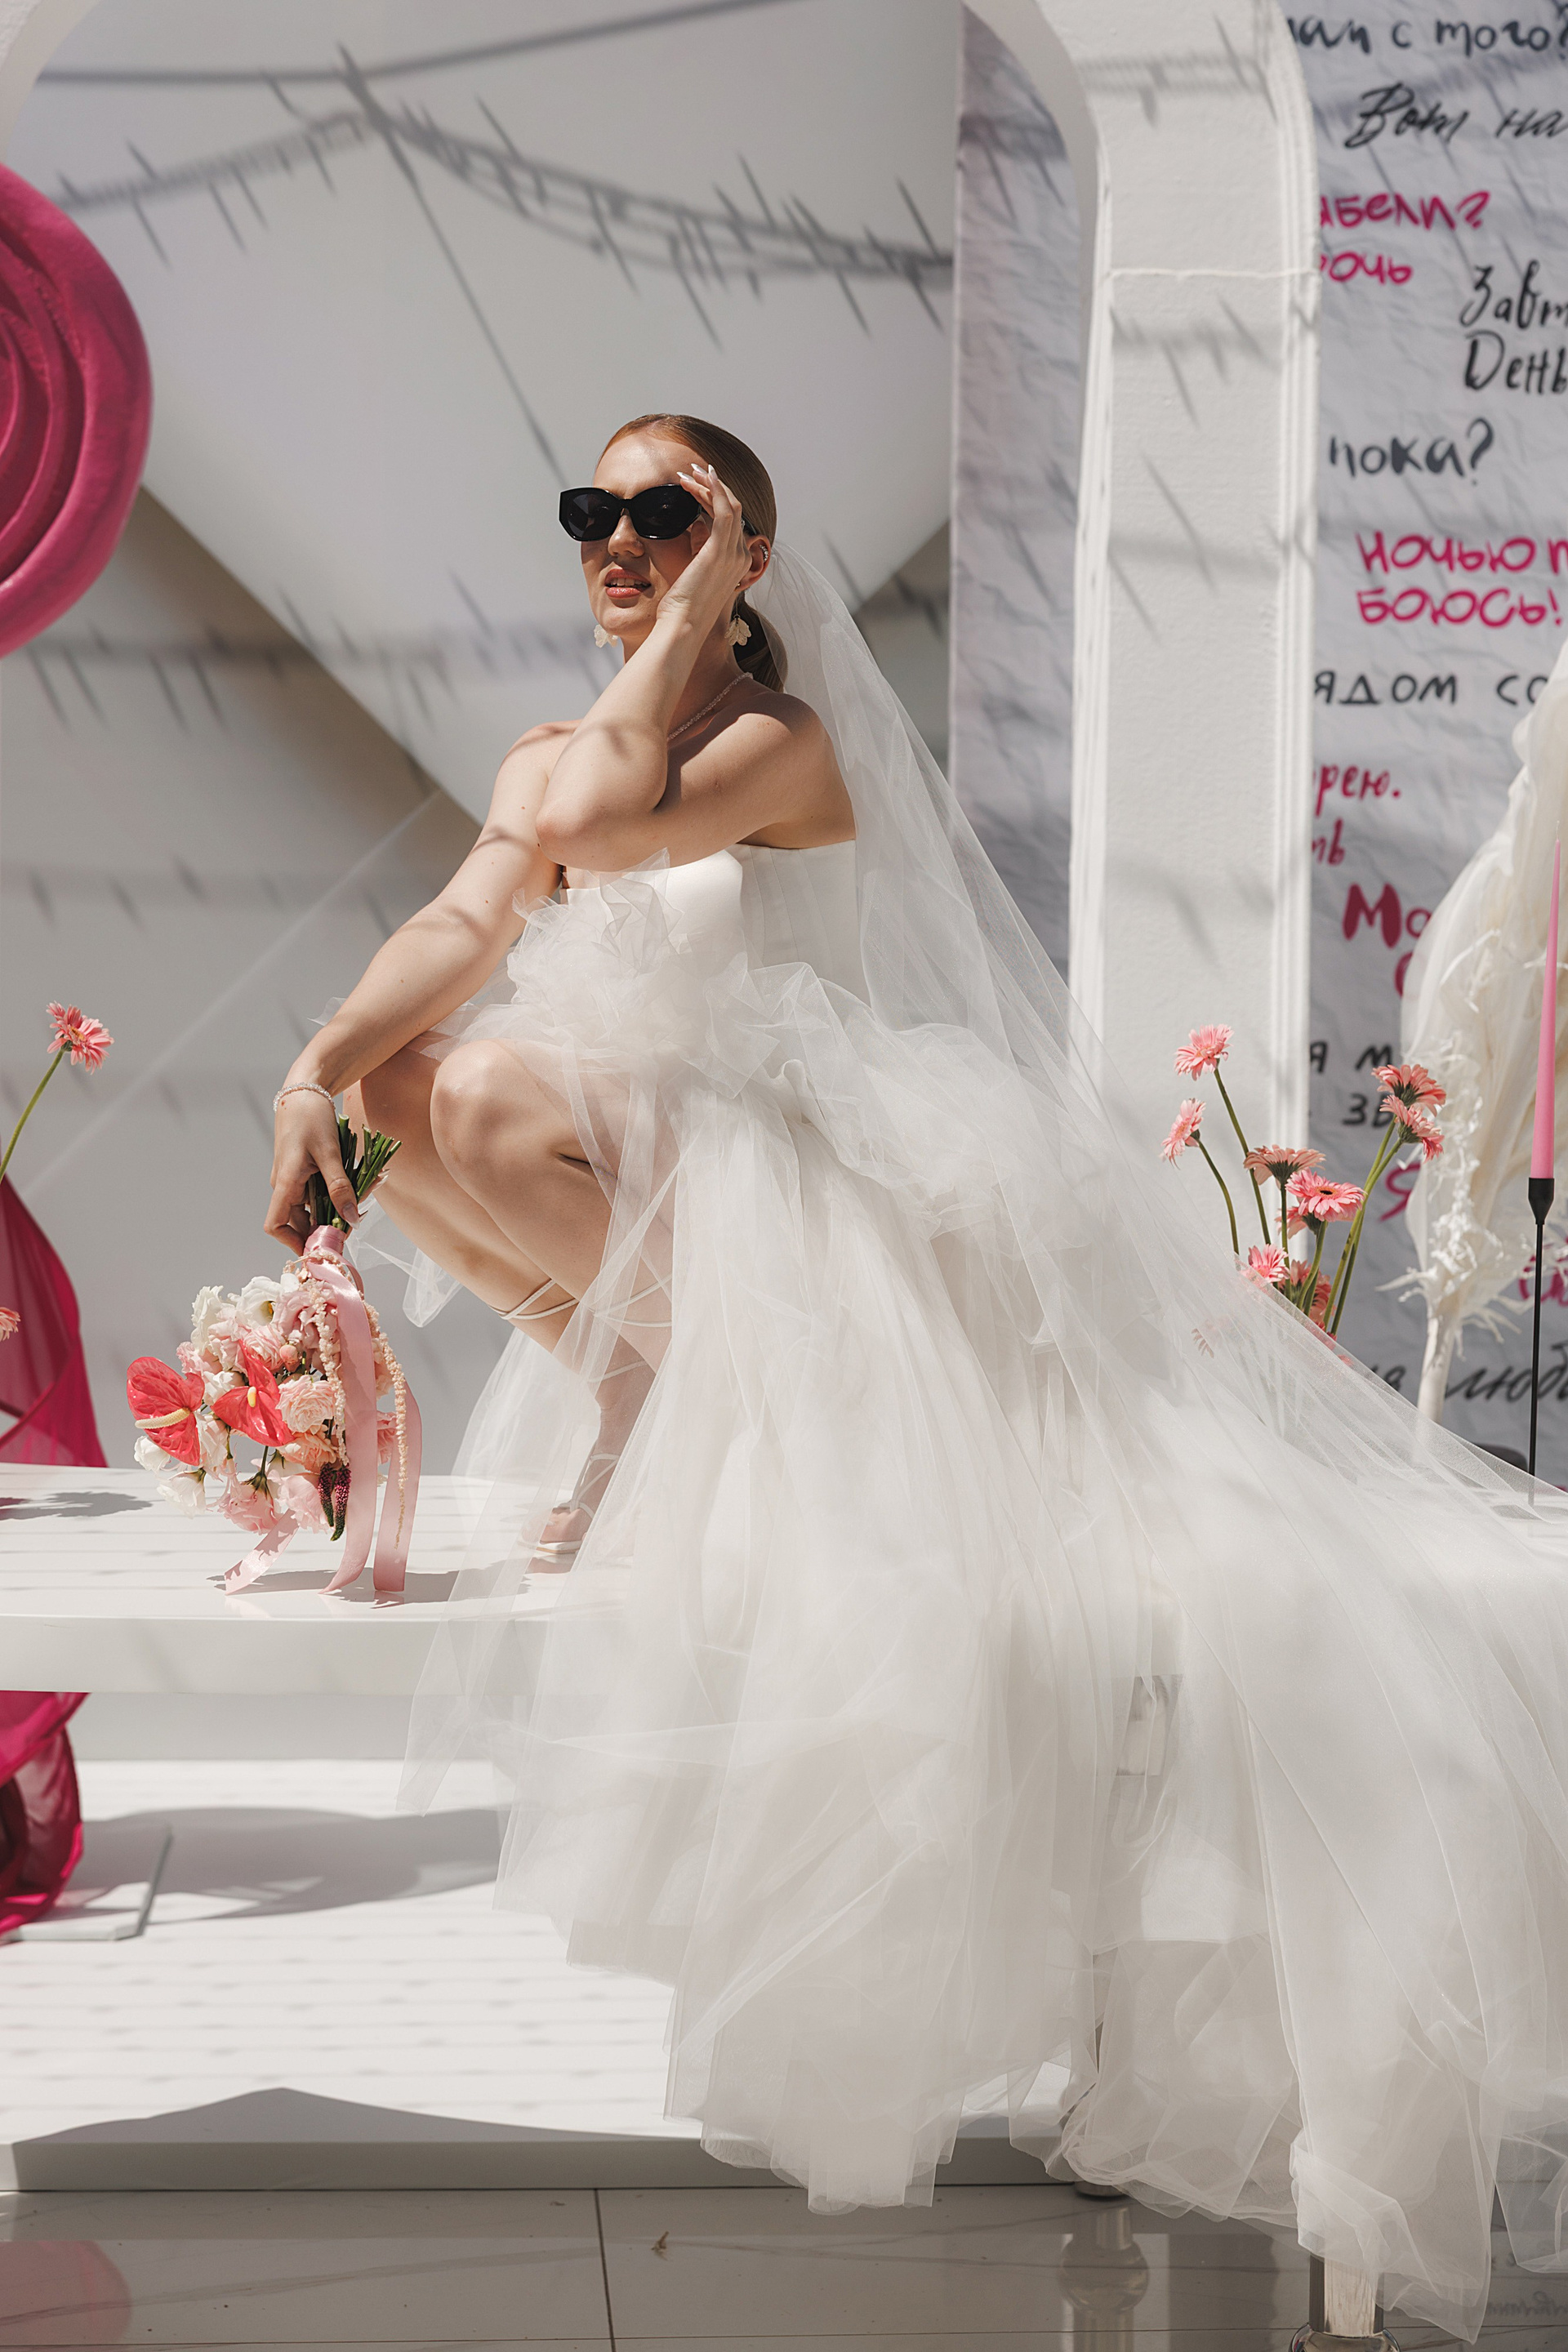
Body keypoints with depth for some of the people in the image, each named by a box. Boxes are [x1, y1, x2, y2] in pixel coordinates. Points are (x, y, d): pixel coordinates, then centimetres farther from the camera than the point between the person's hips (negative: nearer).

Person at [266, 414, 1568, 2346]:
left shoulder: (791, 740, -5)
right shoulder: (550, 755, 15)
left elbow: (598, 823, -22)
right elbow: (471, 917, -2)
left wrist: (693, 618, -8)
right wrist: (323, 1061, -20)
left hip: (800, 1168, -6)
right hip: (646, 1175, 6)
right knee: (412, 1088, -15)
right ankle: (636, 1400, -5)